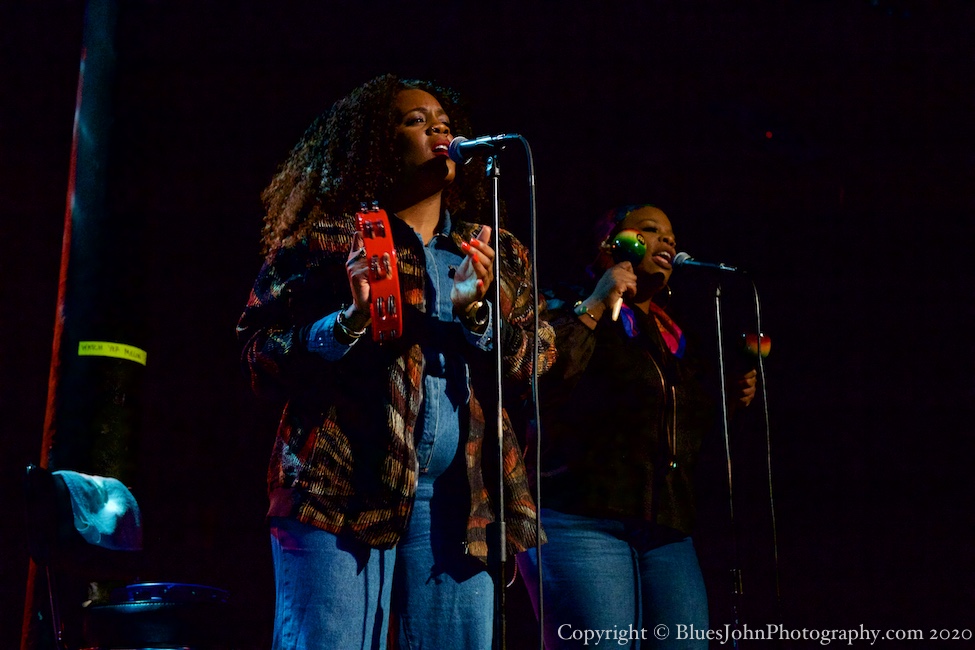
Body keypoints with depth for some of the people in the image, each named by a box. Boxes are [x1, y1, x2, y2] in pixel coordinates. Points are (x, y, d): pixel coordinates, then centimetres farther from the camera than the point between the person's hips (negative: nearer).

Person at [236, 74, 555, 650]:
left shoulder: (499, 254, 17)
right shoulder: (326, 239, 6)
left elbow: (534, 366, 10)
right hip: (343, 489, -3)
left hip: (460, 499, 3)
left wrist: (476, 312, -8)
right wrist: (351, 317, -15)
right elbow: (262, 361, 1)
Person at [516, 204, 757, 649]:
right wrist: (594, 308, -11)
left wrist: (729, 401, 16)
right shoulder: (569, 310, 5)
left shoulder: (673, 340, 26)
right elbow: (538, 383, -17)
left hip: (667, 532, 7)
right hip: (580, 522, -7)